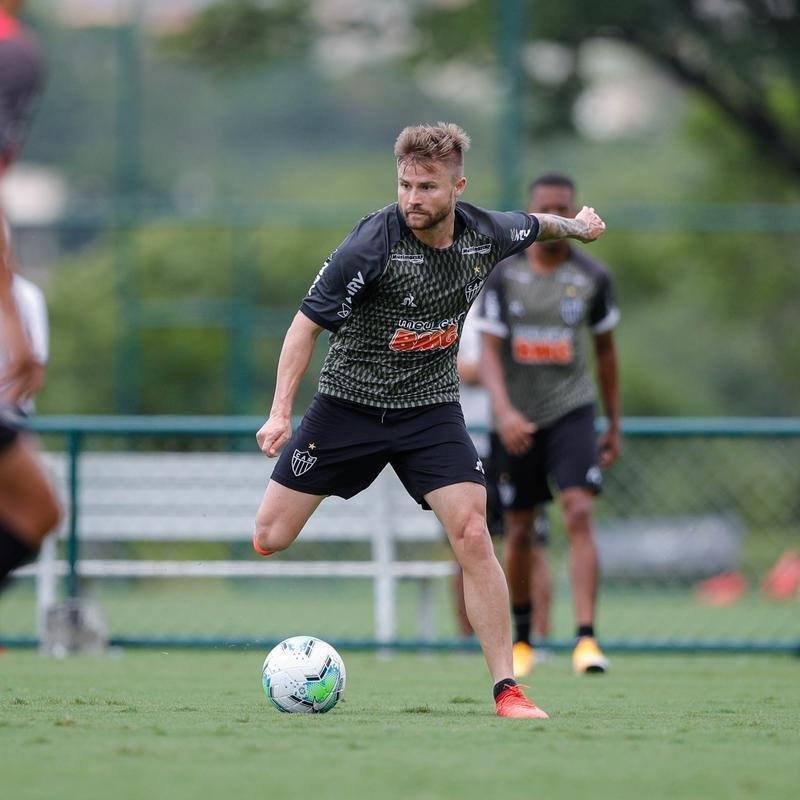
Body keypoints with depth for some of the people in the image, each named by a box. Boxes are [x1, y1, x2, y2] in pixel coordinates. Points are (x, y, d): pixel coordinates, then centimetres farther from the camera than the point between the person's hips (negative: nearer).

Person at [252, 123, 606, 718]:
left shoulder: (486, 234, -8)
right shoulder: (371, 246, -21)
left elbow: (533, 224, 17)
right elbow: (307, 325, -16)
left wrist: (576, 224, 35)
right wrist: (281, 412, -25)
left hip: (431, 409, 2)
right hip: (348, 404, -2)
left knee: (472, 536, -15)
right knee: (270, 538, -5)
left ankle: (507, 690, -10)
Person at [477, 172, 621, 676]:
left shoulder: (593, 277, 0)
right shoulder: (503, 277, -3)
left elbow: (605, 351, 11)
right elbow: (490, 353, -7)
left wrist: (615, 425, 15)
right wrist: (504, 411, -24)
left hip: (572, 412, -1)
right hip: (517, 421, 1)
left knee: (579, 515, -19)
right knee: (519, 531, 8)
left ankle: (587, 639, -23)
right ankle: (521, 640, 28)